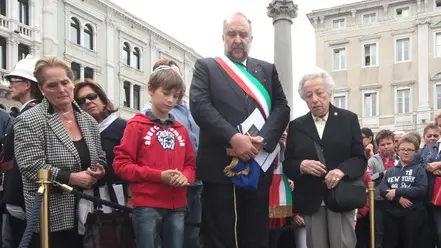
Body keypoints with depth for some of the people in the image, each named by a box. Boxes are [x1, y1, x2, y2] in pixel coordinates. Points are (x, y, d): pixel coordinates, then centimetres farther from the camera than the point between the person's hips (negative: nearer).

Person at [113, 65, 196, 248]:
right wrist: (159, 175, -16)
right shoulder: (137, 125, -1)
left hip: (177, 207, 5)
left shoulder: (181, 129, 13)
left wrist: (185, 177, -7)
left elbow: (191, 164, 17)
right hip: (147, 206, -5)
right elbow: (121, 164, -7)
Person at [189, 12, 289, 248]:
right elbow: (199, 105, -8)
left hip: (258, 165, 3)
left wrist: (262, 139, -13)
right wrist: (233, 137, -19)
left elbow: (282, 107, 5)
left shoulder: (267, 69, 15)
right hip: (220, 166, -2)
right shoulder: (206, 66, 7)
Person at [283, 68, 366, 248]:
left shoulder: (348, 119, 6)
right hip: (310, 200, 1)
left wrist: (342, 170, -19)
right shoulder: (296, 125, 9)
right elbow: (287, 164, 7)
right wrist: (302, 165, -15)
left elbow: (360, 158, 1)